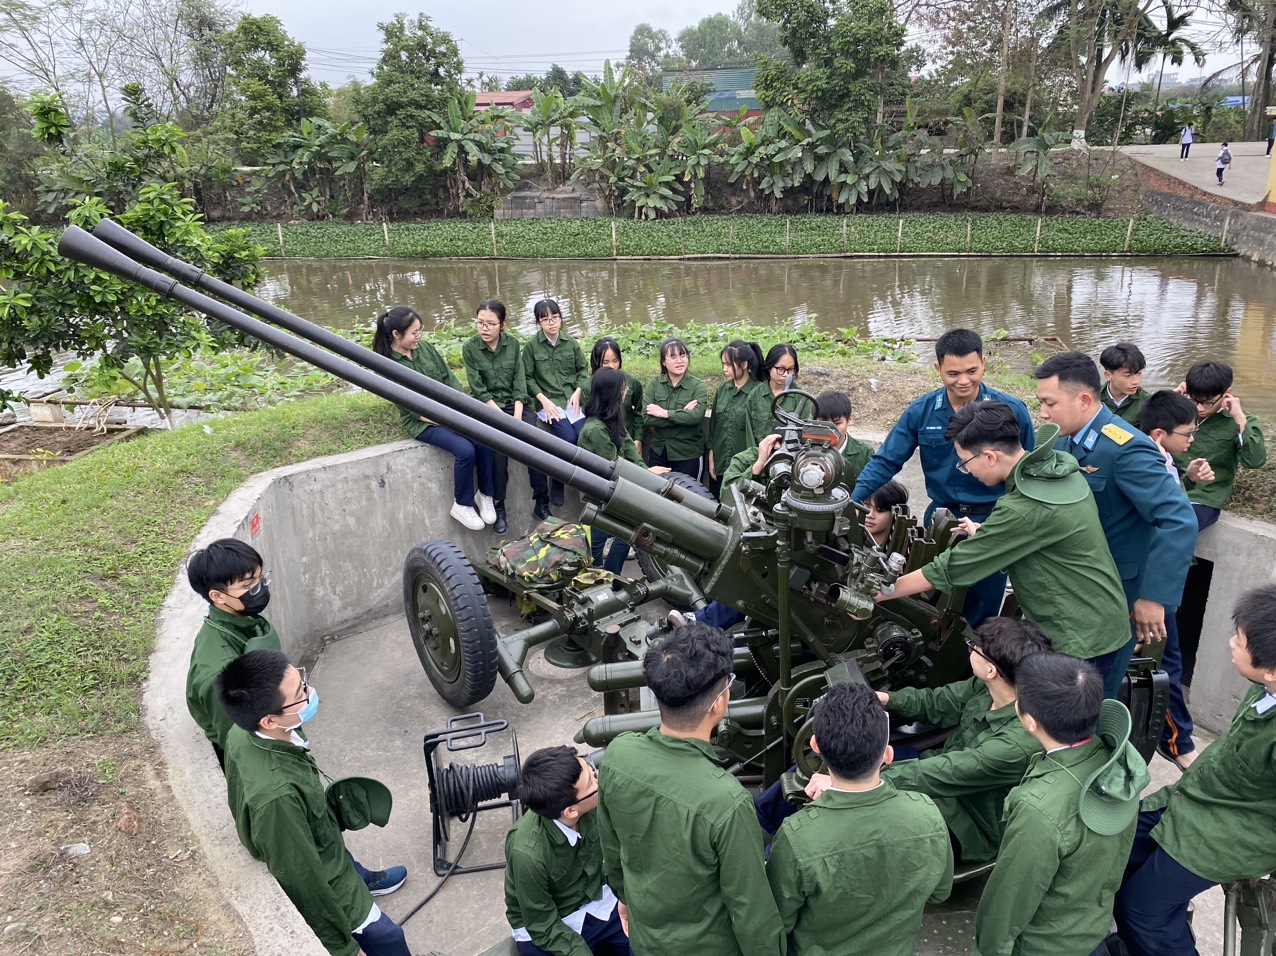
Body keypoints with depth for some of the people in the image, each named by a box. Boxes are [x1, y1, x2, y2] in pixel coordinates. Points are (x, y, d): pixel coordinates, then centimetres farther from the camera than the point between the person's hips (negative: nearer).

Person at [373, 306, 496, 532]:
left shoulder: (425, 348, 4)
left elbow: (449, 378, 7)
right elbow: (412, 408, -14)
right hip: (422, 422, -5)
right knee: (465, 450, -27)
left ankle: (486, 495, 0)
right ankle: (462, 505, -5)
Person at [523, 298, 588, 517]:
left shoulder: (571, 342, 7)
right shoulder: (531, 346, -1)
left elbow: (582, 370, 13)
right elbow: (528, 378, 0)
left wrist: (577, 392, -3)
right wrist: (544, 400, -11)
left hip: (573, 399, 3)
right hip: (549, 401, -3)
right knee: (569, 438, -24)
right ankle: (557, 482, -3)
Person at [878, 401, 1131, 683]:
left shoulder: (1023, 509, -27)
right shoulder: (1060, 466, -1)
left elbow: (949, 568, -21)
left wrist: (877, 594, -12)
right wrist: (984, 535, 11)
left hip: (1080, 640, -9)